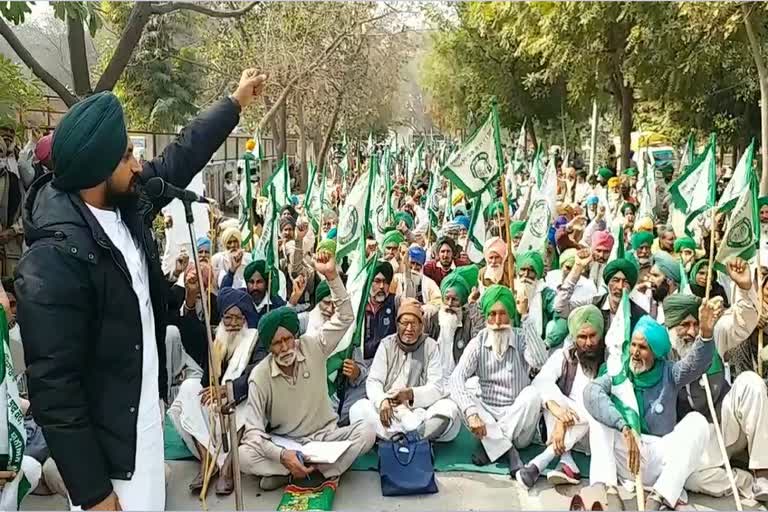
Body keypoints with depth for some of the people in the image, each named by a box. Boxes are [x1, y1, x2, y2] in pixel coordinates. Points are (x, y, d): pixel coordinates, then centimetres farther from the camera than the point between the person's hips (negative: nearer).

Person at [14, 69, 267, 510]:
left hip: (146, 421, 8)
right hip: (104, 446, -8)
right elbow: (54, 390, -25)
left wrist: (235, 103, 23)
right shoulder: (54, 261, -27)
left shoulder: (127, 208, -3)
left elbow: (180, 159, 15)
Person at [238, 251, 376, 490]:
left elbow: (345, 317, -13)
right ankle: (319, 469, -19)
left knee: (366, 432, -26)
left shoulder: (313, 347, -7)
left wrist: (331, 275, -26)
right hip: (283, 443, -1)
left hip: (324, 436, 1)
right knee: (243, 455, -29)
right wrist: (281, 455, -32)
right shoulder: (259, 376, -12)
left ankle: (315, 471, -24)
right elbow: (253, 430, -14)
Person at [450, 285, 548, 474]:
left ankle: (491, 445, -21)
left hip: (517, 418, -1)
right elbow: (457, 378, -18)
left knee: (532, 394, -30)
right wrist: (471, 413, -34)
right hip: (487, 414, 2)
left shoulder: (522, 338, -5)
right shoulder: (478, 343, -4)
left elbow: (539, 361, -28)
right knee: (458, 395, -24)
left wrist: (526, 317, -28)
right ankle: (508, 450, -27)